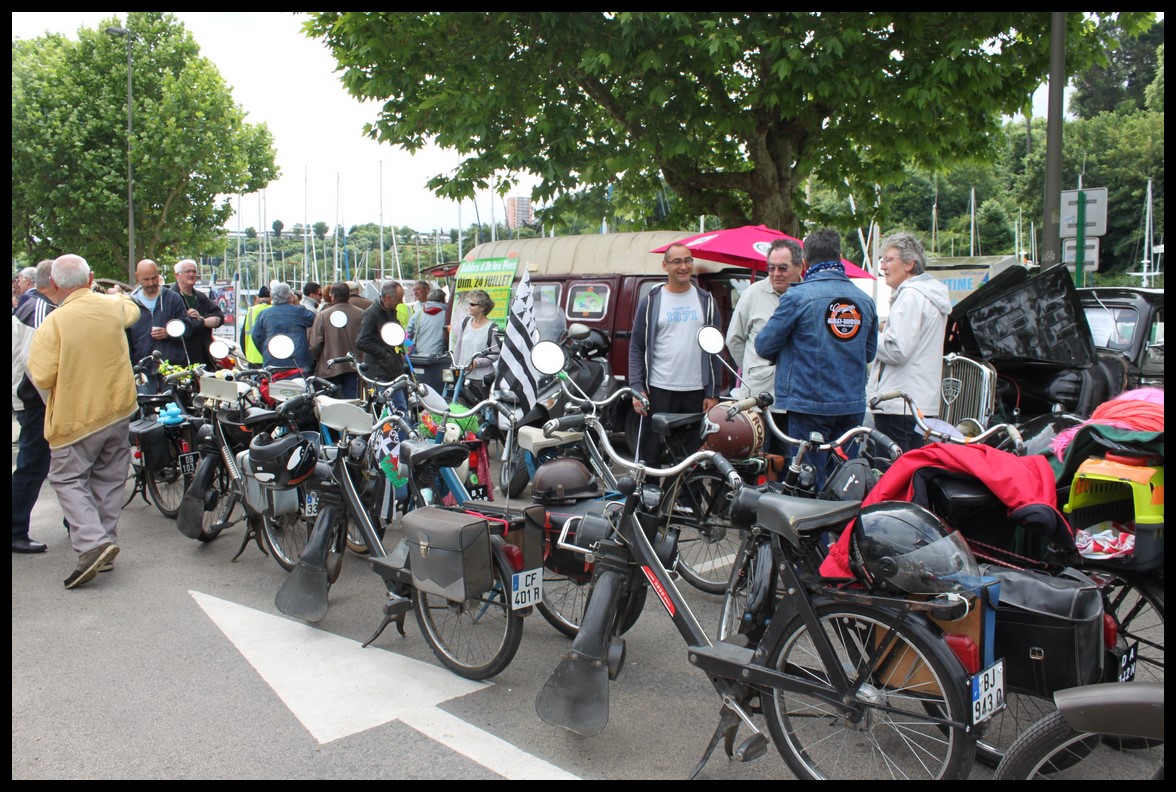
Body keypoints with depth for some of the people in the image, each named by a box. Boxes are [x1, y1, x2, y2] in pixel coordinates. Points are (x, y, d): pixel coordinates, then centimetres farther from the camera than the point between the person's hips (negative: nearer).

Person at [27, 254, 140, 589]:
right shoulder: (113, 305, -2)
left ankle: (92, 541, -14)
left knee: (68, 478, 3)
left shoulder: (53, 323, -17)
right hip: (118, 409, 5)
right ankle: (105, 538, 19)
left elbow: (42, 377, -17)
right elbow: (132, 311, 24)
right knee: (109, 478, 14)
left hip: (76, 416, -5)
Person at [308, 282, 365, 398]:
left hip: (330, 368, -1)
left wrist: (316, 359, 12)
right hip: (353, 367, 2)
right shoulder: (360, 314, -4)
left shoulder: (323, 315, -8)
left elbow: (315, 344, -7)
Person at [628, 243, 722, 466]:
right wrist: (637, 388, -7)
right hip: (659, 390, -1)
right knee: (652, 451, 2)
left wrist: (713, 393, 2)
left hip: (697, 392, 2)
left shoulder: (706, 301, 9)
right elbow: (636, 347, 3)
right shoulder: (651, 301, 4)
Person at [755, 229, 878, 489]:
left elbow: (765, 345, -4)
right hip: (853, 405, 5)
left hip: (810, 404, -5)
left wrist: (792, 350, 17)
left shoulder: (798, 296, -11)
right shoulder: (864, 299, 7)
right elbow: (869, 352, 17)